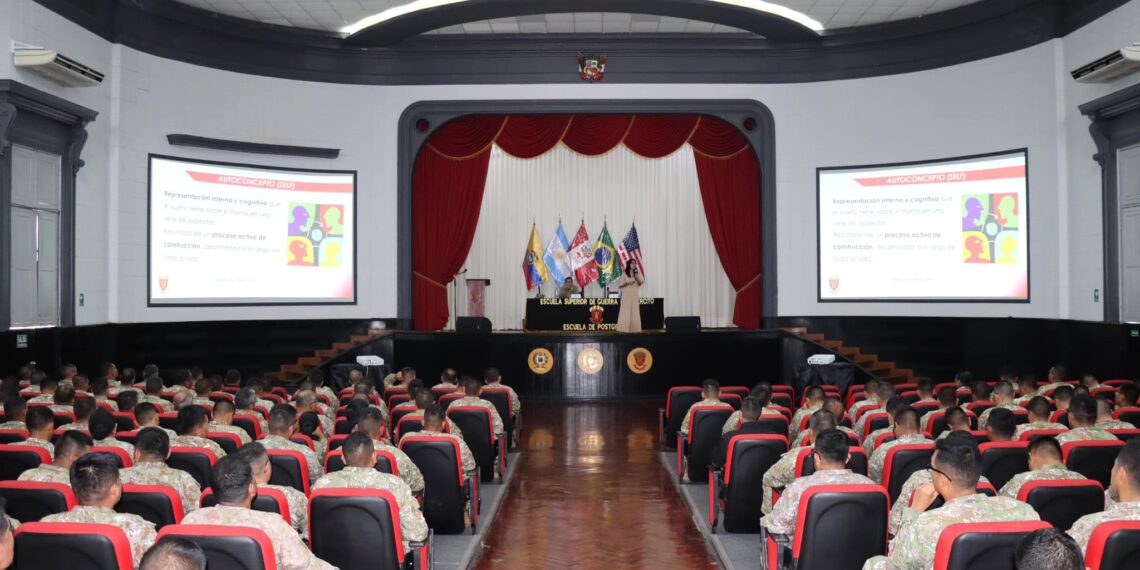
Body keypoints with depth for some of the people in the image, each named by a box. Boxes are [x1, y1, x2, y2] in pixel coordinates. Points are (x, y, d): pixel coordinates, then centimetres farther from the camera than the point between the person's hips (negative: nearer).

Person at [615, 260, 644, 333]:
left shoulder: (637, 273, 12)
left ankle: (634, 328, 2)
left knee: (635, 311, 1)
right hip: (626, 295, -5)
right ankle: (623, 328, -8)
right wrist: (628, 283, -17)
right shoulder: (624, 274, -3)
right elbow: (620, 285, -5)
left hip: (635, 295, 5)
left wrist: (637, 278, -6)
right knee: (625, 311, -8)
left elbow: (640, 284, 9)